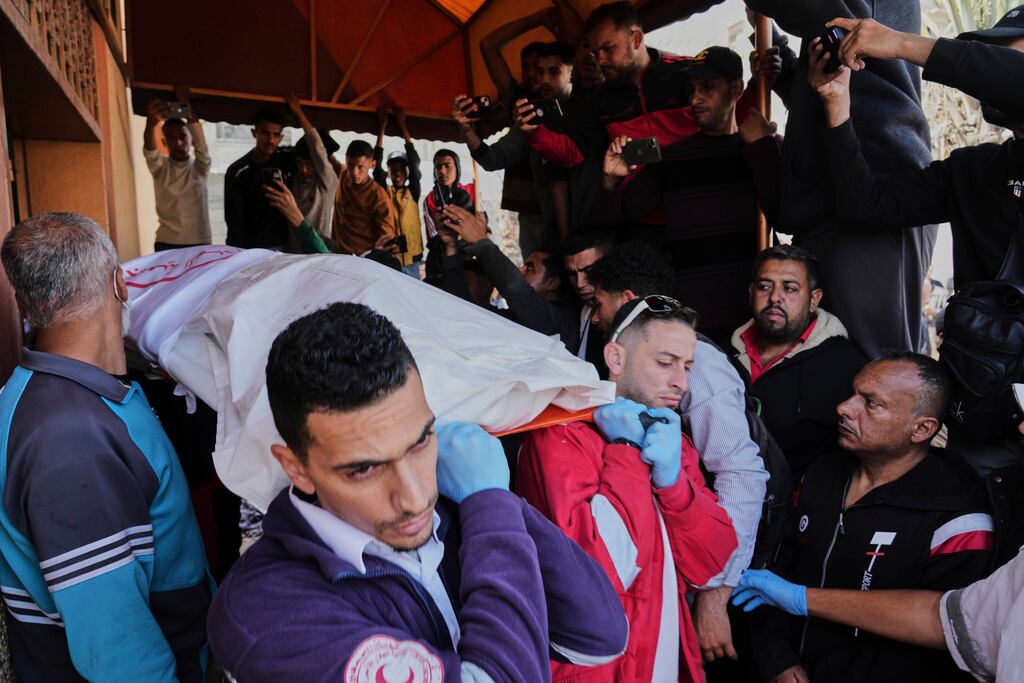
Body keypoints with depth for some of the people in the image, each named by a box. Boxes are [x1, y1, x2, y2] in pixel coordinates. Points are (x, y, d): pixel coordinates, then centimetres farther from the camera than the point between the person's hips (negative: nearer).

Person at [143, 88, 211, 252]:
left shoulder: (200, 167, 6)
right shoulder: (160, 167, 5)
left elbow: (200, 141, -11)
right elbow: (149, 151, -16)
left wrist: (187, 105, -23)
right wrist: (151, 122, -38)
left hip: (200, 243, 0)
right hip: (166, 244, 0)